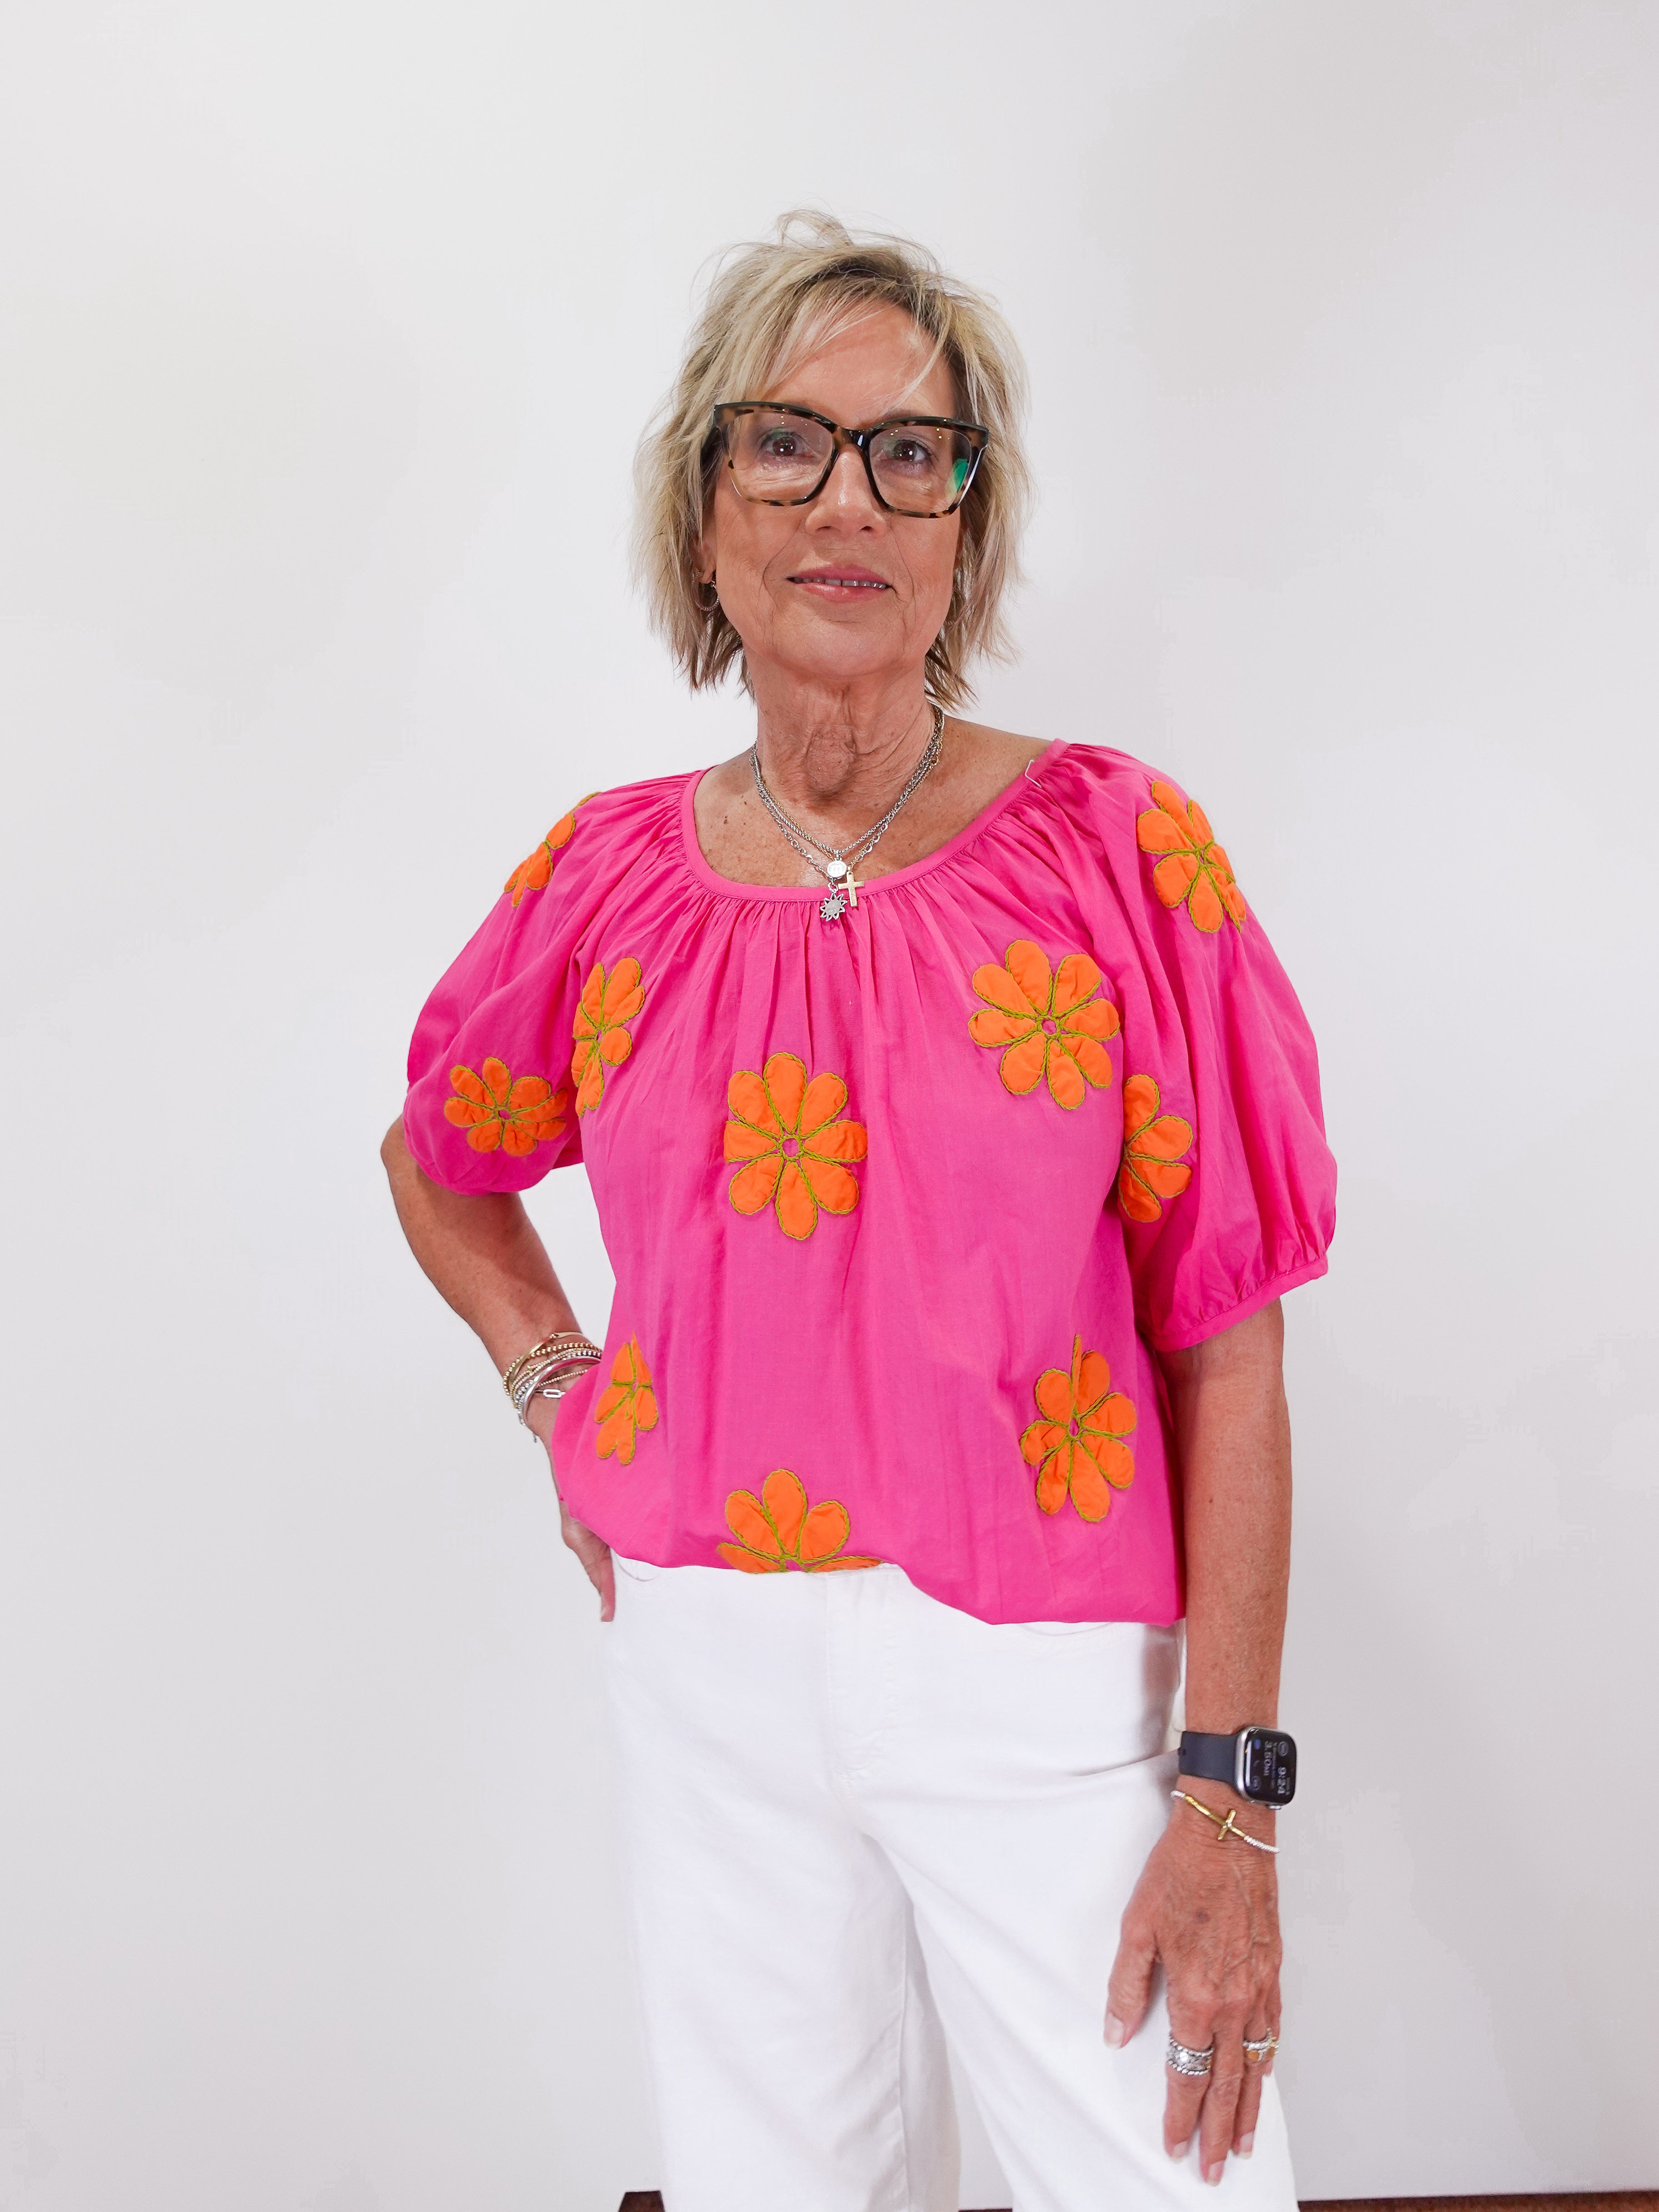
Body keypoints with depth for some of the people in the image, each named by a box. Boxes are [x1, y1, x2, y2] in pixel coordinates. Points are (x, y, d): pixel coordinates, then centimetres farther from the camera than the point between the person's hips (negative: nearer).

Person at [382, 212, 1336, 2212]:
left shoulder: (1115, 853, -9)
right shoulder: (612, 883, 0)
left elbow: (1224, 1350, -9)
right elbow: (437, 1162, 21)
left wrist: (1228, 1795, -11)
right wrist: (561, 1392, 5)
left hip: (1041, 1673, -2)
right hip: (705, 1667, 3)